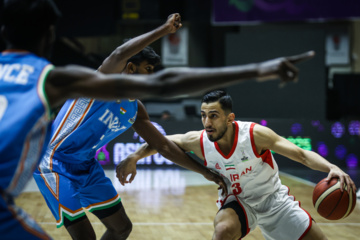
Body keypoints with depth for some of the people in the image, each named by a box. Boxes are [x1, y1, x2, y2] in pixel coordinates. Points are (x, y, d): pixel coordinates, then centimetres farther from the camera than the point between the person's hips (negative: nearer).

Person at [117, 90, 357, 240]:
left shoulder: (255, 134, -29)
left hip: (273, 199, 0)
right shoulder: (199, 141, -21)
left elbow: (303, 155, -29)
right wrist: (134, 157, -16)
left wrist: (331, 167, -45)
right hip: (238, 201, 0)